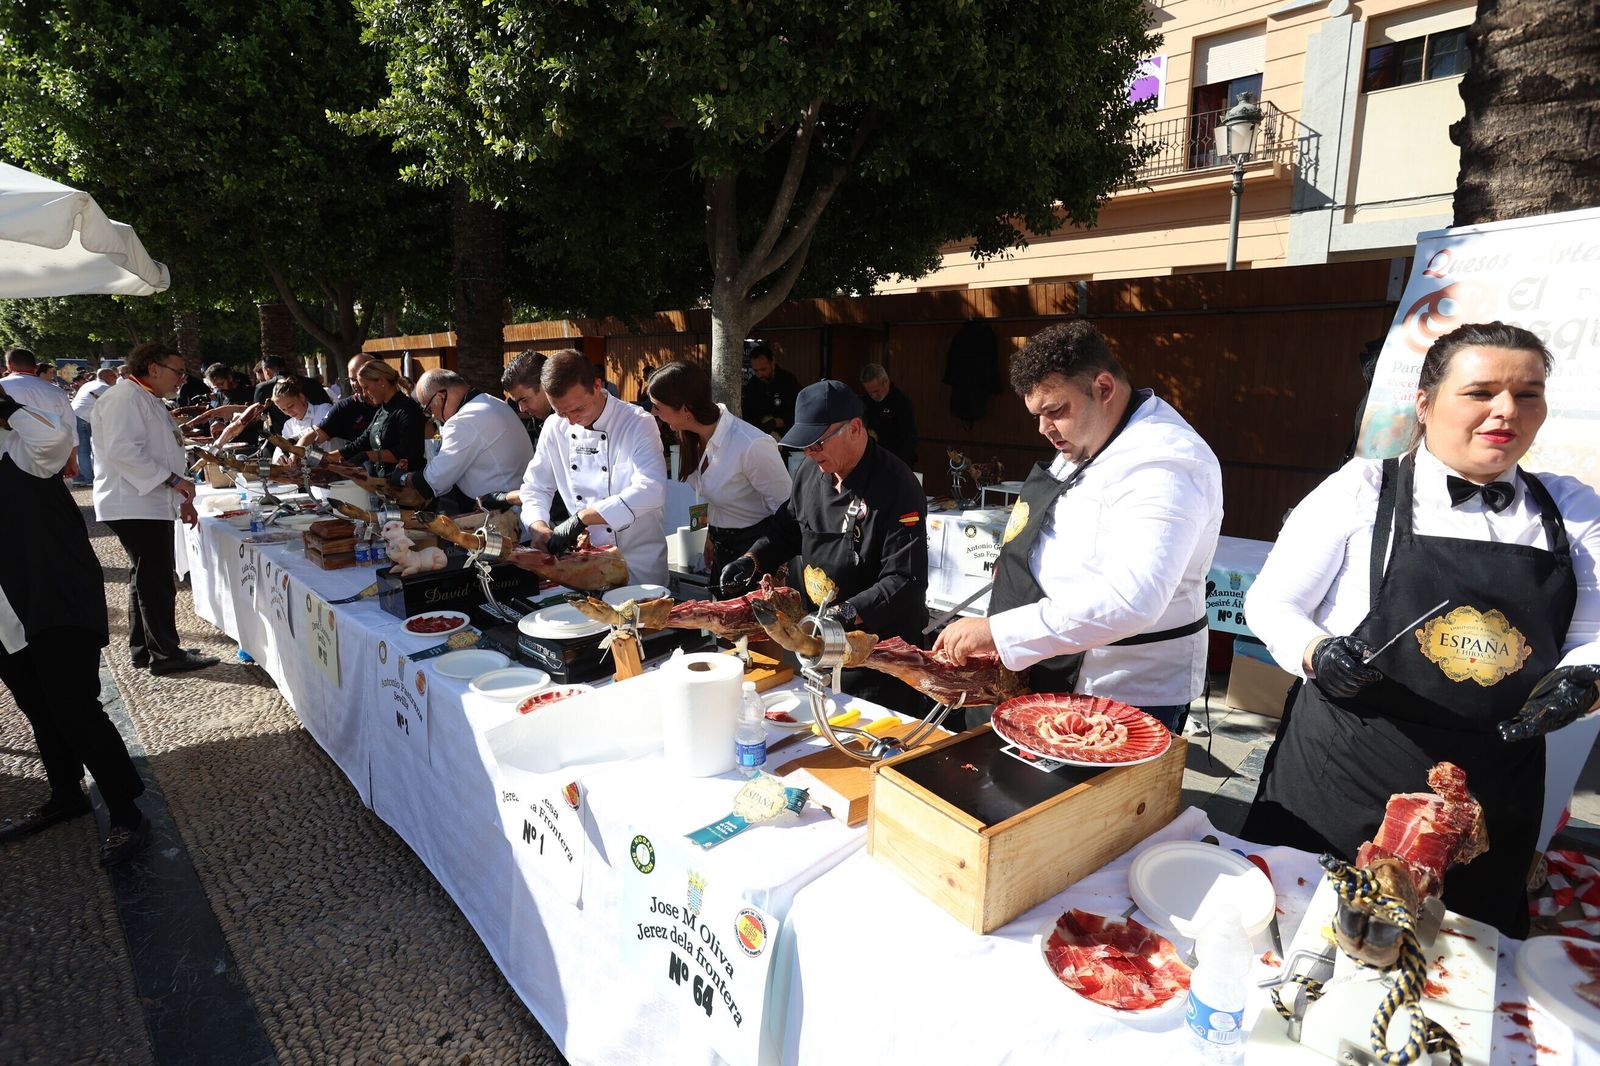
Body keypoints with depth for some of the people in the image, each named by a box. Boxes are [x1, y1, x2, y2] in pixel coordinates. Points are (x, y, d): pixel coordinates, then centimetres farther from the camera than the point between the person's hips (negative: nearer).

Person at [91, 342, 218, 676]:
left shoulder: (150, 401, 21)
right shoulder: (125, 397, -12)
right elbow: (123, 450, -24)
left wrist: (182, 499, 20)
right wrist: (172, 479, -20)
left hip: (151, 504, 11)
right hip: (134, 506, -11)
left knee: (146, 578, 15)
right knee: (157, 582, -8)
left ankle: (141, 648, 25)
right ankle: (166, 654, -2)